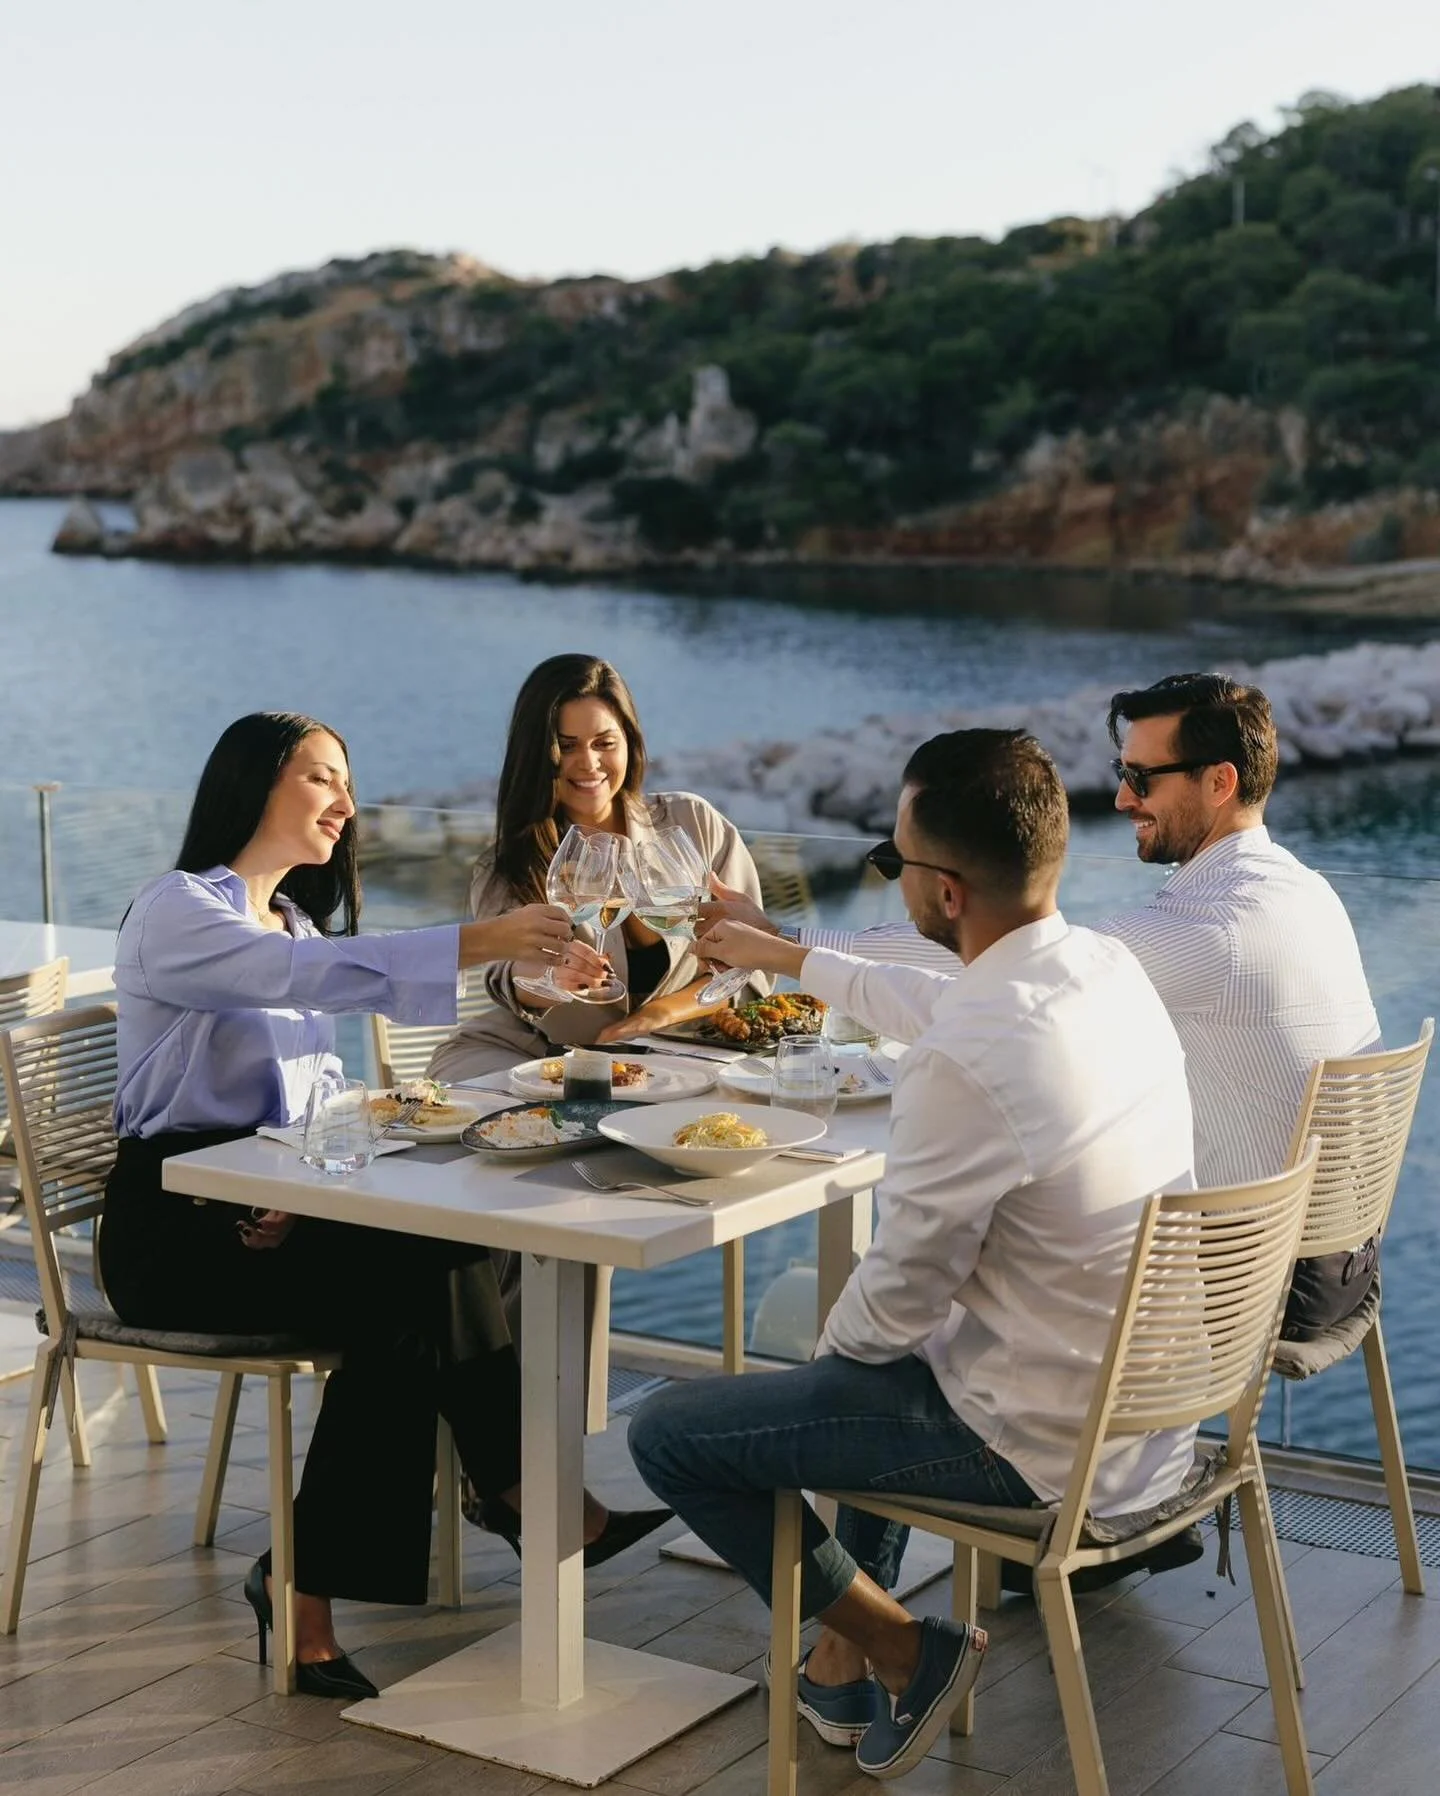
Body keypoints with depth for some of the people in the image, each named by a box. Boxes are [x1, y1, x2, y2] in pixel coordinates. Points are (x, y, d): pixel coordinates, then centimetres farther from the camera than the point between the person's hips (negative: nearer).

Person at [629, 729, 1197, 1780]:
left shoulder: (967, 1064, -30)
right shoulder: (1110, 970, -3)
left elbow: (897, 1305, -19)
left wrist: (833, 1337, 4)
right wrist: (785, 958, 32)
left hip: (1045, 1449, -9)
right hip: (1151, 1405, 9)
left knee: (669, 1435, 3)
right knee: (865, 1357, 35)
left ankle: (902, 1653, 14)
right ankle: (846, 1657, 37)